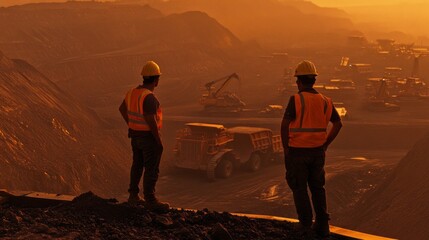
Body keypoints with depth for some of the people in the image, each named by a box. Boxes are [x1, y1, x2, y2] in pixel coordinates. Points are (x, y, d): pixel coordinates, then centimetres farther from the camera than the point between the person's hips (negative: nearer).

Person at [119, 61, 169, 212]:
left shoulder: (133, 92, 3)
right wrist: (159, 141, -22)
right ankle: (150, 201, 5)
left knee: (137, 166, 18)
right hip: (149, 137, -9)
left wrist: (130, 125, 24)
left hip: (136, 135, 9)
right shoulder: (149, 97, -25)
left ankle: (133, 196, 27)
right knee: (152, 170, 0)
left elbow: (122, 109, 16)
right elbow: (150, 120, -29)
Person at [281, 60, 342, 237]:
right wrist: (325, 144, 12)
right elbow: (338, 123, 8)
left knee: (299, 188, 8)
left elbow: (285, 125, -18)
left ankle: (306, 224, 9)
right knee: (317, 187, 16)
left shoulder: (296, 99, -14)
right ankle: (322, 225, 15)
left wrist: (285, 148, -7)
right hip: (317, 151, 5)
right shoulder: (325, 101, 3)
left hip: (297, 151, -5)